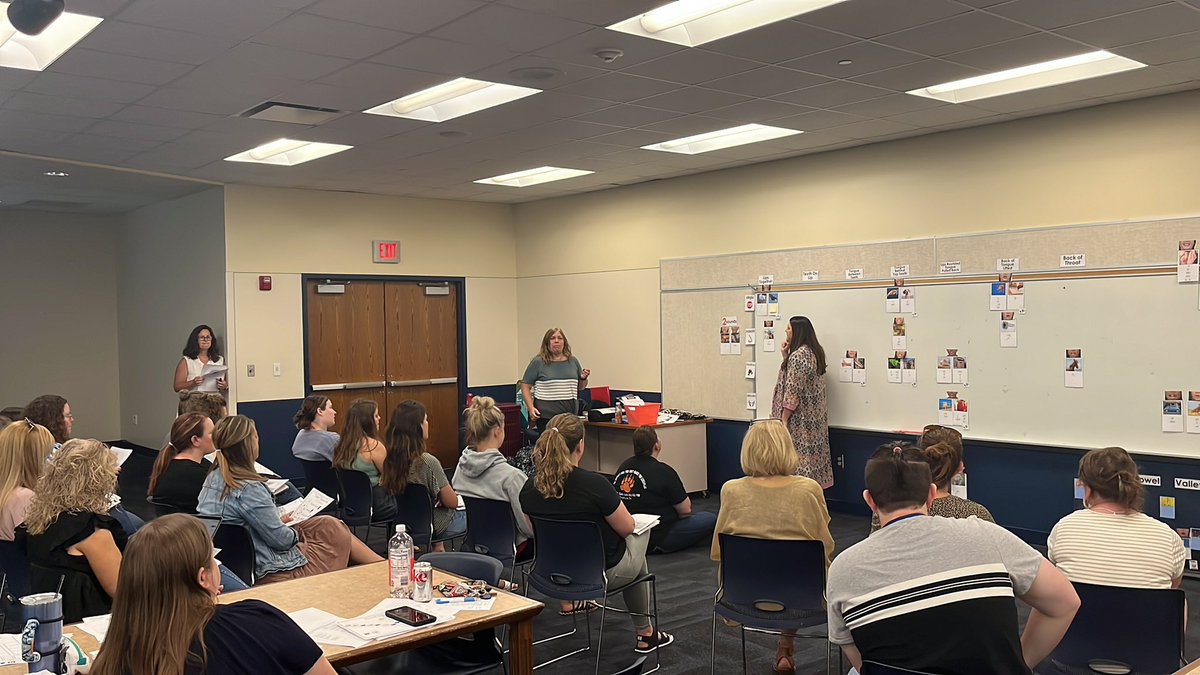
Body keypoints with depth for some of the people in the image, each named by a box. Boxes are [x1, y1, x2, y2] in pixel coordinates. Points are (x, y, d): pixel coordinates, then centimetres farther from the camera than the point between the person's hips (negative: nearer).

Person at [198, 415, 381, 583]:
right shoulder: (248, 489, -27)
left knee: (330, 524, 15)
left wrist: (277, 520, 14)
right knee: (338, 534, 5)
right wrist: (295, 532, 1)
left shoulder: (212, 478, 3)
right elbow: (280, 539, -20)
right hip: (271, 573, -9)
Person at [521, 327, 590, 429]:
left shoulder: (573, 361, 12)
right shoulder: (538, 362, -1)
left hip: (571, 415, 4)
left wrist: (583, 378, -1)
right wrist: (531, 408, -12)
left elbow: (581, 386, 21)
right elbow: (525, 386, 0)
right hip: (546, 416, -4)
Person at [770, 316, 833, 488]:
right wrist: (786, 355, 9)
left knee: (798, 457, -4)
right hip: (814, 416, 10)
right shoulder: (815, 352, 11)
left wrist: (784, 418, -18)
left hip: (799, 419, -10)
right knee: (811, 455, 12)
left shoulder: (798, 355, -19)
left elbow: (793, 389, -21)